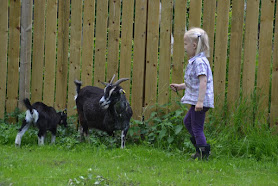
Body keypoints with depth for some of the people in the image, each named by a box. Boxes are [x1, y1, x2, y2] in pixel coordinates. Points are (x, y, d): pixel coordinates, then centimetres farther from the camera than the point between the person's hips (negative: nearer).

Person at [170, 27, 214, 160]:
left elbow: (203, 81, -26)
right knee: (187, 121, 23)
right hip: (196, 100, 11)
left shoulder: (199, 62, -18)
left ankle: (203, 153, 2)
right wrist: (180, 87, 22)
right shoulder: (195, 61, 15)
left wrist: (200, 101, -31)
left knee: (197, 127, -4)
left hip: (200, 101, -11)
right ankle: (201, 148, 27)